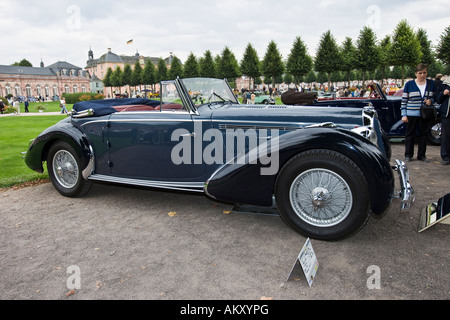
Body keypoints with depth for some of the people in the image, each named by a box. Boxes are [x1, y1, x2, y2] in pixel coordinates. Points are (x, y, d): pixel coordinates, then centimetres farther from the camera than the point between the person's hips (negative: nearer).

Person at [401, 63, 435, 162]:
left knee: (423, 134, 8)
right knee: (410, 134, 4)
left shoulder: (431, 84, 8)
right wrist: (404, 115, -7)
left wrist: (430, 101, -8)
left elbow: (434, 97, 17)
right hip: (411, 114, -3)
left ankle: (421, 155, 18)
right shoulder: (409, 84, -1)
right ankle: (408, 155, 14)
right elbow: (404, 100, -1)